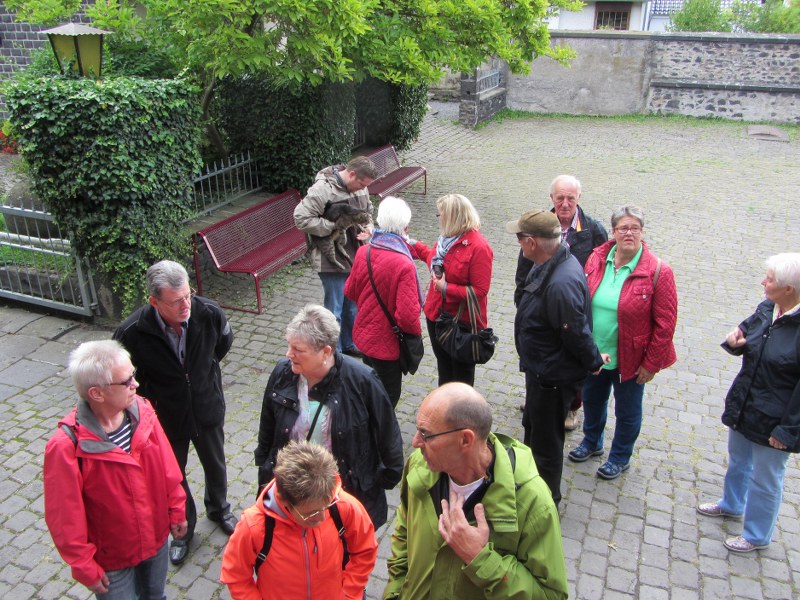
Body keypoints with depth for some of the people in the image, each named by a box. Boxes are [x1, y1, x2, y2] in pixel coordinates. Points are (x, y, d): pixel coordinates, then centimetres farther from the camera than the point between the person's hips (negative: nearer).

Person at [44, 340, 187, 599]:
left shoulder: (142, 410, -17)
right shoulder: (66, 446, -30)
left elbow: (167, 466, -3)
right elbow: (65, 517, -19)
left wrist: (177, 510, 5)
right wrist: (85, 568, -10)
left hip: (157, 536, 4)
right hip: (111, 558, -4)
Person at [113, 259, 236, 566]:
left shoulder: (210, 313, -26)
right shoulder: (132, 333, -31)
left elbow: (224, 341, 0)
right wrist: (149, 400, -5)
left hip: (208, 408, 2)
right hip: (166, 417, -2)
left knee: (215, 464, 26)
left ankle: (219, 509, 57)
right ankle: (183, 527, 50)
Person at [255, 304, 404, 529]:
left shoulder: (361, 381, -23)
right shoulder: (282, 373, -11)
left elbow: (388, 435, -10)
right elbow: (267, 433, 6)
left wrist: (388, 477, -2)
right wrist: (265, 474, 12)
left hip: (349, 493, -3)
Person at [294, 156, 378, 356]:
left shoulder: (359, 187, 1)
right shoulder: (323, 189, -21)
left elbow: (368, 212, 17)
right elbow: (301, 218, -23)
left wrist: (368, 227, -4)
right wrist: (333, 226, -22)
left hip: (355, 255, 7)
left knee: (352, 304, 21)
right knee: (334, 310, 3)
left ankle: (350, 344, 41)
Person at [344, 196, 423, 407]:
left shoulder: (363, 252, -9)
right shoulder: (404, 265, -29)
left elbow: (350, 291, 6)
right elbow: (407, 315, -28)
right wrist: (415, 332, -8)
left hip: (364, 334, 7)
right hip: (388, 343, -7)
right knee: (387, 397, 13)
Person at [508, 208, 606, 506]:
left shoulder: (561, 284, -37)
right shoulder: (552, 263, -3)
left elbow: (577, 333, -28)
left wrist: (593, 362, -10)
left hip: (553, 378, -10)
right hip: (541, 369, 10)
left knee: (546, 440, 12)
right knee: (532, 428, 29)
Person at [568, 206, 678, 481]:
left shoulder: (657, 271, -18)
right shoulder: (596, 259, -7)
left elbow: (665, 323, -14)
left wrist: (651, 363, -12)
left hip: (630, 359, -4)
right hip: (593, 353, 4)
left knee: (627, 412, 17)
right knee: (592, 400, 24)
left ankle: (620, 457, 41)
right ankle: (592, 442, 51)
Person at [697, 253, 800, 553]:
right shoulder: (767, 310, -6)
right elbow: (747, 332, 13)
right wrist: (734, 341, -11)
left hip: (774, 421, -7)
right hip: (743, 405, 7)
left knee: (764, 479, 13)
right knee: (737, 460, 28)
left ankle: (757, 536, 35)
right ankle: (731, 504, 54)